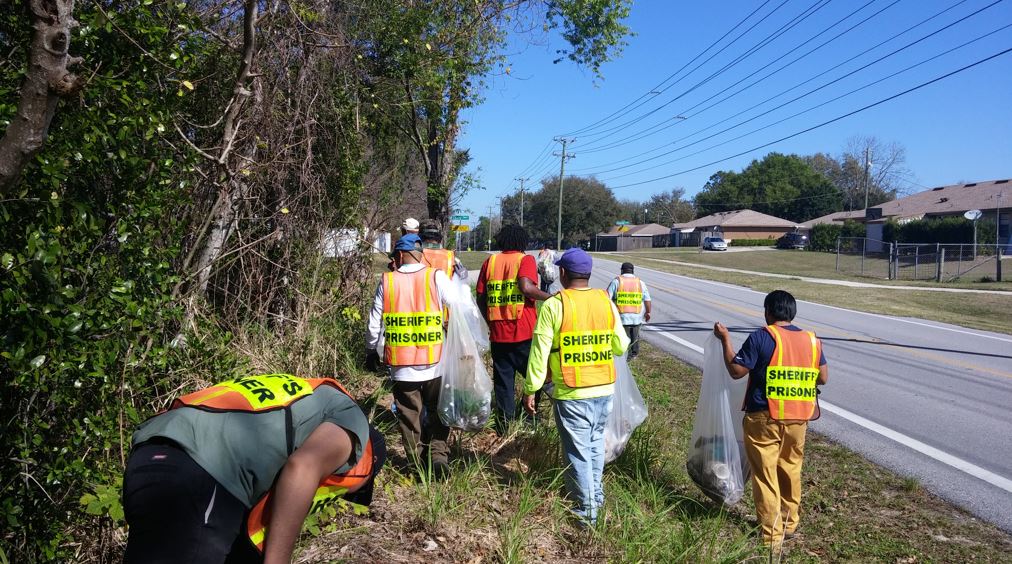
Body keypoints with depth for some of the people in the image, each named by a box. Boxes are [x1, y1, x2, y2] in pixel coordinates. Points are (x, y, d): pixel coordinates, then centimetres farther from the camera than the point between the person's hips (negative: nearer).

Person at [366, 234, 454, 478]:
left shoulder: (387, 282, -2)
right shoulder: (437, 277, -5)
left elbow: (374, 324, 3)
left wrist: (371, 352, 18)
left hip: (401, 366, 0)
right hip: (435, 363, 0)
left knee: (410, 416, 13)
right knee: (437, 412, 17)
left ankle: (421, 463, 15)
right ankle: (438, 453, 2)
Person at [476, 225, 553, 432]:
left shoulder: (490, 261, 8)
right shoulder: (526, 260, -2)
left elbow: (480, 297, 7)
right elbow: (526, 287, -21)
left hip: (498, 334, 4)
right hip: (524, 333, -3)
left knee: (503, 380, 12)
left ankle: (504, 425, 16)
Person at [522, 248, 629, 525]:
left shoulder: (554, 305, -11)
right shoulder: (606, 302, 0)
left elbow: (540, 352, -11)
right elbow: (621, 346, 5)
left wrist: (530, 389, -4)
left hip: (571, 393, -5)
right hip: (605, 389, 5)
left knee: (578, 450, 7)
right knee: (596, 442, 24)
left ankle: (587, 510, 16)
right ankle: (596, 494, 37)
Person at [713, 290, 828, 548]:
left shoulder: (762, 337, -11)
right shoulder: (812, 340, 4)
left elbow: (736, 370, -12)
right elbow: (823, 377, 7)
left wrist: (725, 339, -2)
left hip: (765, 419, -5)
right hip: (798, 419, 5)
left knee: (766, 476, 3)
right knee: (791, 472, 21)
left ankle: (771, 536, 8)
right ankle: (789, 524, 35)